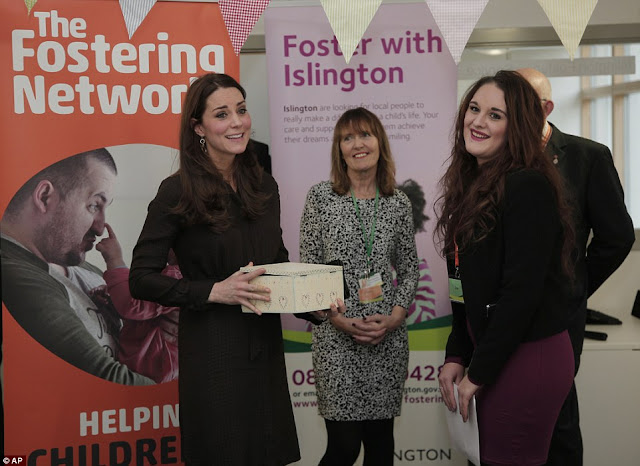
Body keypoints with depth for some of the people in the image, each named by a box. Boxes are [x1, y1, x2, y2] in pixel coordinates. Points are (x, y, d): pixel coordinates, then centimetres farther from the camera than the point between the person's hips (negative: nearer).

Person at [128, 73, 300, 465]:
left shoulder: (264, 187, 6)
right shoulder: (179, 192, -11)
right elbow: (142, 279, -11)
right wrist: (214, 291, -22)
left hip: (265, 346, 6)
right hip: (212, 350, -5)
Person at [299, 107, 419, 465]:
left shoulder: (399, 203, 6)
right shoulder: (320, 198, -1)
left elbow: (409, 268, 10)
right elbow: (308, 268, -1)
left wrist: (395, 317, -4)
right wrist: (337, 318, -12)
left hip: (389, 338, 3)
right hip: (336, 337, -2)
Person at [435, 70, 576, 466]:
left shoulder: (529, 186, -16)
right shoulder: (474, 185, 10)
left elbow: (522, 293, -20)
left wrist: (478, 373, -13)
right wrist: (457, 356, 6)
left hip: (529, 358, -8)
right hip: (490, 352, 8)